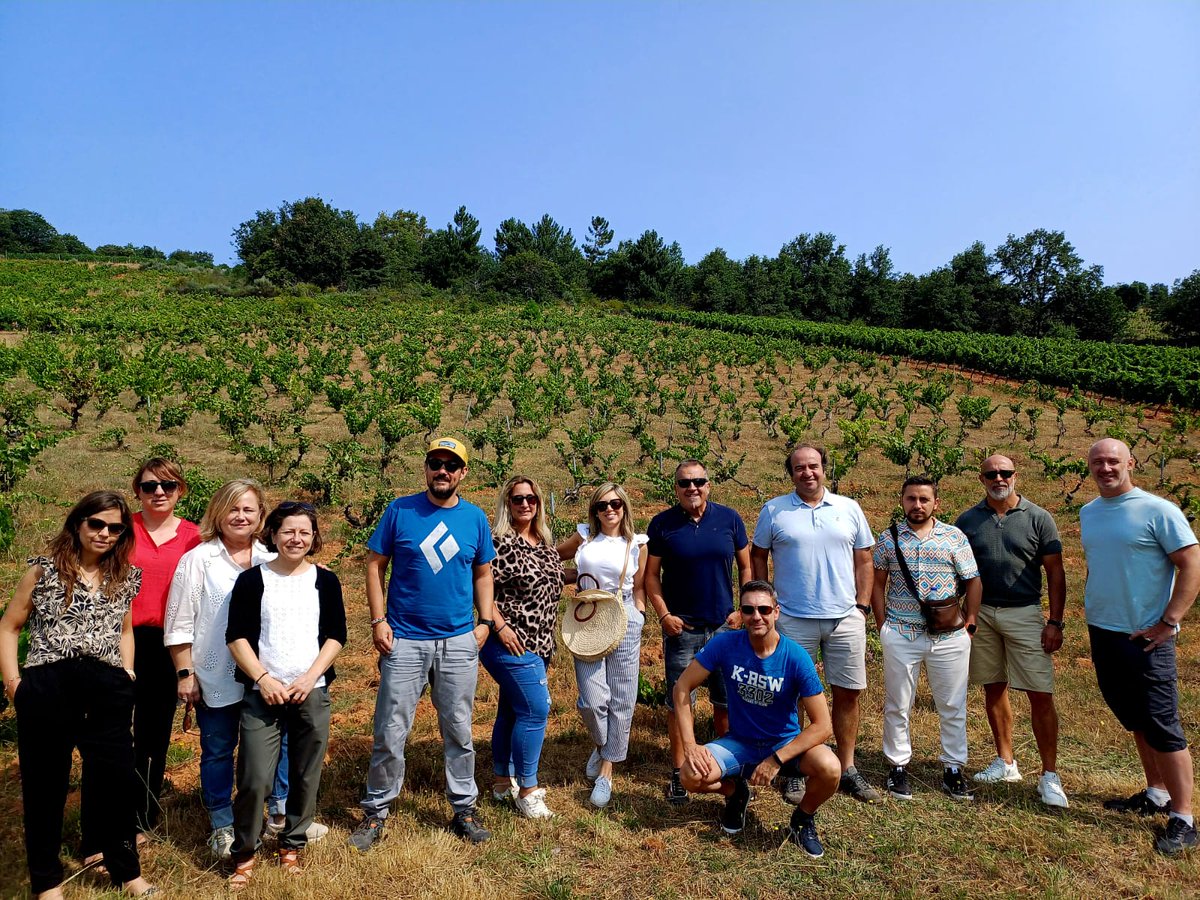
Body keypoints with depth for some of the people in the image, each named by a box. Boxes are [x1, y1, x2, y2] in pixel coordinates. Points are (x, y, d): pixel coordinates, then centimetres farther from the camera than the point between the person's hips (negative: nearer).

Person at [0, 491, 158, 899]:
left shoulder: (126, 577, 9)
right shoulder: (44, 570, 0)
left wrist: (127, 675, 10)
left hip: (107, 690, 2)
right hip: (47, 688, -2)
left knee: (116, 780, 10)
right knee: (44, 784, 11)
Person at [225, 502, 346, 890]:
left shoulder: (325, 581, 5)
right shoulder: (252, 579, 1)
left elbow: (336, 636, 3)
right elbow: (237, 637, -1)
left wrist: (309, 678, -8)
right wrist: (263, 679, -11)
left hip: (312, 694, 1)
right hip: (262, 693, -1)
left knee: (306, 778, 8)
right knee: (255, 779, -4)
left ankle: (292, 845, 29)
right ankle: (244, 854, 17)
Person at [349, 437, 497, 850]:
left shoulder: (475, 518, 4)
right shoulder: (400, 510, -3)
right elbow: (375, 565, 0)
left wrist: (485, 621, 3)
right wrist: (378, 620, -7)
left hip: (459, 642, 2)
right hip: (404, 641, -2)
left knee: (459, 732, 13)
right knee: (390, 734, 4)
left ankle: (464, 808, 29)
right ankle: (375, 812, 24)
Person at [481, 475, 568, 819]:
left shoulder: (545, 542, 10)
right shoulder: (500, 541, -14)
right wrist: (501, 626, -20)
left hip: (538, 645, 8)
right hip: (512, 644, -8)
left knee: (511, 709, 17)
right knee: (535, 710, -8)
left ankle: (503, 781, 31)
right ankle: (526, 791, 6)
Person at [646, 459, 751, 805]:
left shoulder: (729, 519, -1)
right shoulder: (662, 524, -4)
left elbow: (746, 568, 6)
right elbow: (651, 575, 1)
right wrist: (664, 615, -8)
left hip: (724, 626, 2)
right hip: (681, 628, -1)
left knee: (727, 701, 12)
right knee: (679, 703, 6)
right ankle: (678, 771, 21)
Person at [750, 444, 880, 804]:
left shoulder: (849, 508, 6)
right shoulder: (774, 511, 0)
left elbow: (863, 560, 11)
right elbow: (758, 557, 5)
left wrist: (863, 606, 4)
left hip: (845, 619, 2)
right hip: (793, 620, -2)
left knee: (848, 693, 9)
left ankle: (847, 770, 25)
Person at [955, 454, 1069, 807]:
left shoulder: (1038, 518, -1)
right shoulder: (968, 520, 3)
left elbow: (1055, 573, -1)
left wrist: (1055, 622, -6)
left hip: (1024, 614, -2)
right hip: (981, 613, 2)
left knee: (1041, 695, -3)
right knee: (994, 689, 11)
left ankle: (1050, 776, 8)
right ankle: (1006, 762, 25)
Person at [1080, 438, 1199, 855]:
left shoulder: (1159, 511, -11)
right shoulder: (1088, 513, 9)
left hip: (1146, 637, -6)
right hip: (1102, 632, 7)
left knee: (1162, 726, -2)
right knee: (1134, 719, 17)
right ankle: (1156, 794, 31)